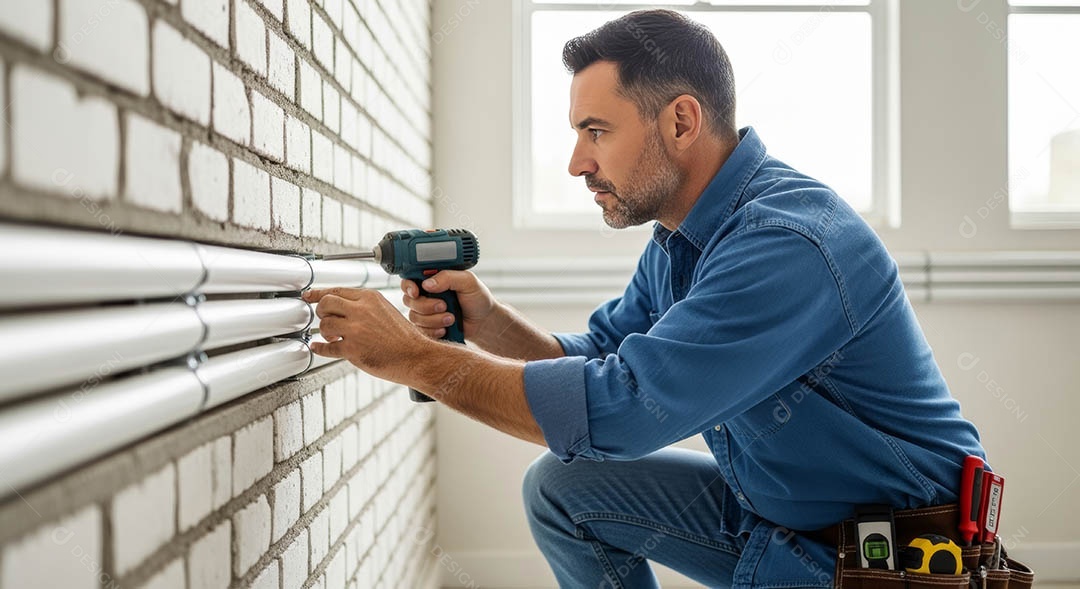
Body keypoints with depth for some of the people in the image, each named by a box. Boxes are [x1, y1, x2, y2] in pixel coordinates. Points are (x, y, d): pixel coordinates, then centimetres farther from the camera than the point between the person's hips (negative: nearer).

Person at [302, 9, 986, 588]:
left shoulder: (790, 242, -28)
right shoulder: (678, 238, 3)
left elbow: (618, 410, -31)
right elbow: (598, 358, 9)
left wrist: (413, 357, -23)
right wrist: (488, 321, -10)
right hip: (768, 508, 9)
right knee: (561, 486, 6)